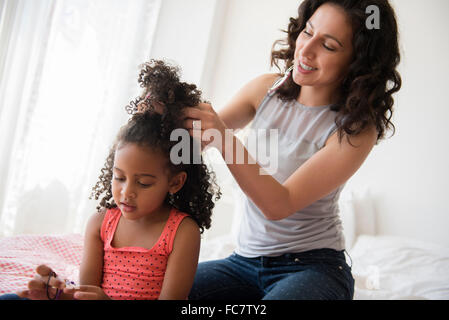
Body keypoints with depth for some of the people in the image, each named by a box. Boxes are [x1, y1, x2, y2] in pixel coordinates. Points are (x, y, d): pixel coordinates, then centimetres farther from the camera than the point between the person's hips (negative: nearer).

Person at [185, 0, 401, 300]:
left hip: (313, 265, -4)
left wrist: (224, 138, -35)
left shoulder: (356, 129, -16)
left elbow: (279, 204, -23)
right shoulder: (267, 89, 0)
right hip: (246, 258, 4)